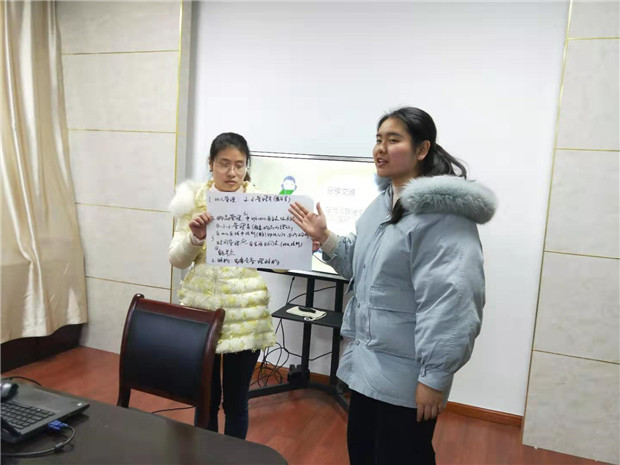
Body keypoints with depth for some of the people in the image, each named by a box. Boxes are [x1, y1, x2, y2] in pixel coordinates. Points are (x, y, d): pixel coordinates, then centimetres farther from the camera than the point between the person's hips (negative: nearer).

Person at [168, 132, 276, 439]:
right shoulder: (195, 200, 1)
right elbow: (177, 259, 0)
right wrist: (195, 237, -20)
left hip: (245, 313, -1)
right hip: (201, 310, 1)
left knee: (236, 401, 11)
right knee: (205, 398, 15)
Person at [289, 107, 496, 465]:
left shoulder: (443, 214, -20)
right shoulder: (384, 204, 10)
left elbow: (451, 302, -25)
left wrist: (435, 378, -22)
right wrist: (325, 238, 3)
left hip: (406, 375, -9)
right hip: (368, 363, 9)